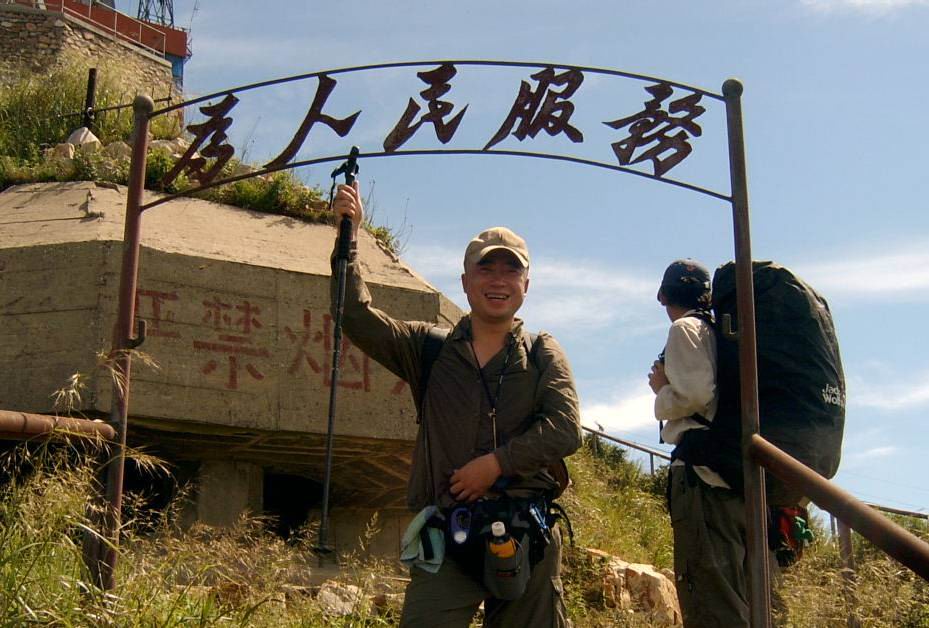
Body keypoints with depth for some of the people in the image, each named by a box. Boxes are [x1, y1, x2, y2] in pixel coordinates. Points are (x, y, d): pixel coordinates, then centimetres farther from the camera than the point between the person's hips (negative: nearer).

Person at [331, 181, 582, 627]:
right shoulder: (430, 349, 11)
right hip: (447, 538, 0)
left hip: (528, 538, 1)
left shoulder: (542, 354, 10)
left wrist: (496, 462, -14)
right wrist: (349, 236, -9)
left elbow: (566, 429, -5)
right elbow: (357, 318, -2)